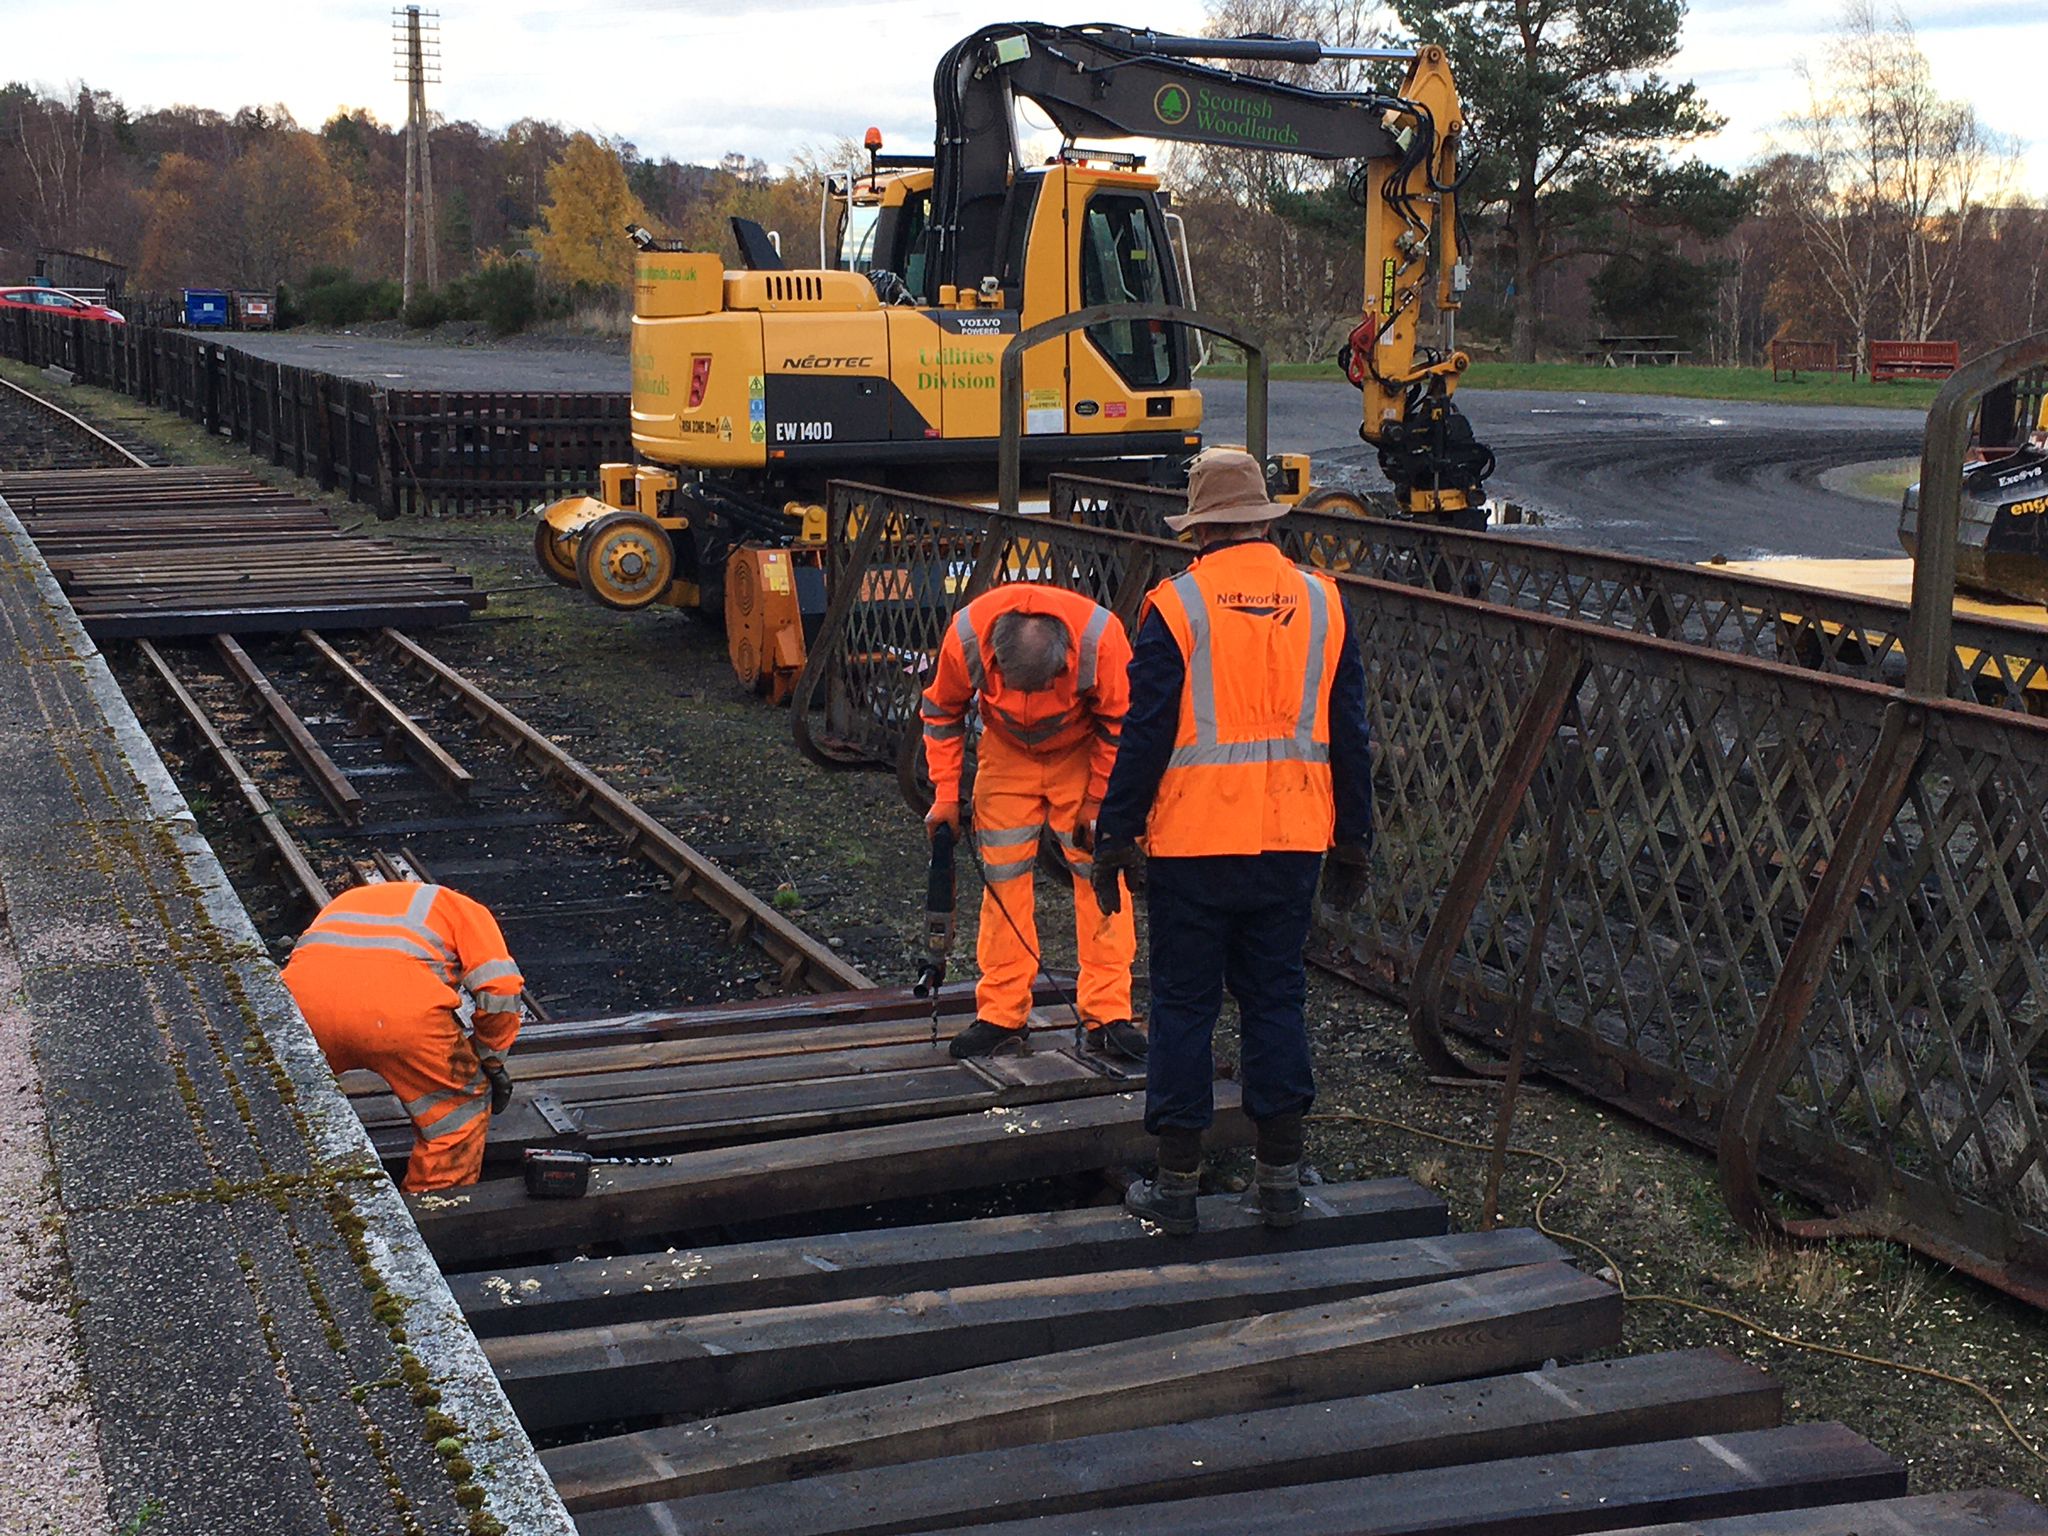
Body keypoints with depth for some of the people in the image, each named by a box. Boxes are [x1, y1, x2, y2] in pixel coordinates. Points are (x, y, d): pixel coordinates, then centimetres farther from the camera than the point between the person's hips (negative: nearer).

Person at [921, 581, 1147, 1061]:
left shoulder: (1100, 637, -34)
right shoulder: (966, 637, -29)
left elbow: (1121, 723, -16)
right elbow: (941, 714, -9)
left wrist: (1098, 802, -13)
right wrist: (946, 795, -10)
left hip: (1082, 755, -1)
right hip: (1006, 755, 1)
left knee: (1100, 875, -7)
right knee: (1002, 878, -2)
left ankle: (1108, 1015, -3)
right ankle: (1001, 1016, 5)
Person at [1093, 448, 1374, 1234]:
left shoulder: (1176, 606, -8)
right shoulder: (1321, 601, 5)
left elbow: (1145, 735, -9)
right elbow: (1349, 736, 9)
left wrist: (1114, 840, -1)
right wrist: (1353, 842, 17)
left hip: (1193, 844, -3)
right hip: (1292, 843, 4)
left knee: (1184, 1005, 6)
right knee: (1277, 1000, 12)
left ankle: (1177, 1182, 11)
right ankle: (1281, 1177, 16)